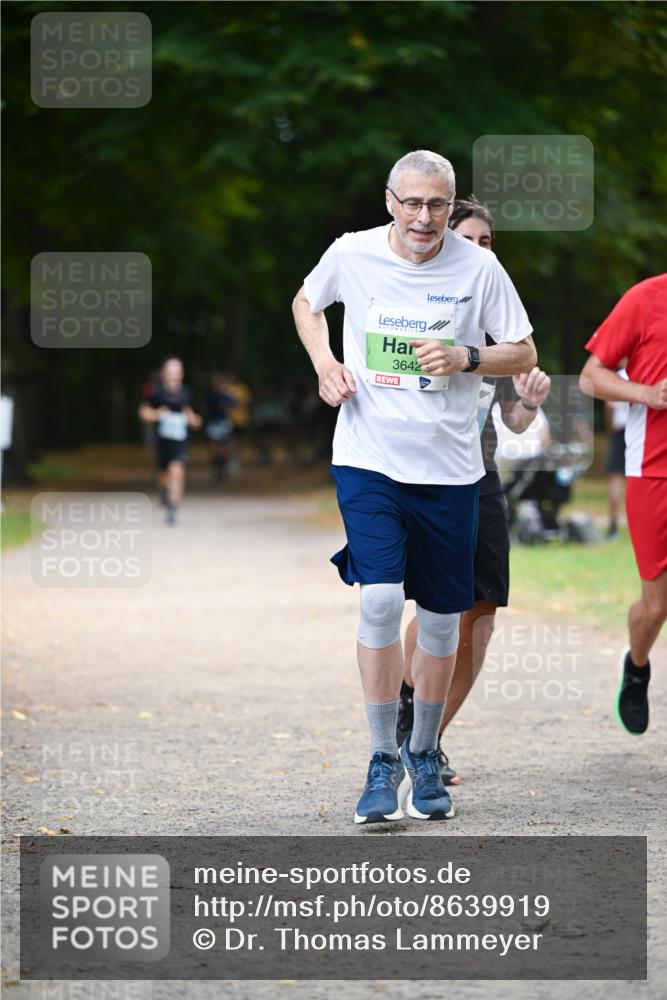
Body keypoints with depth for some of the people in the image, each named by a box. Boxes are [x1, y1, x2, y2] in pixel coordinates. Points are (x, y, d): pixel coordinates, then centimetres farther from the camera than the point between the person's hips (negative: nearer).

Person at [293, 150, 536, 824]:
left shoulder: (478, 267, -4)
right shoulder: (352, 255, -3)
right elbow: (306, 301, 18)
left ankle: (424, 755, 28)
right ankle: (382, 760, -3)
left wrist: (467, 358, -15)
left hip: (448, 466, 1)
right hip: (368, 459, -1)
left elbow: (524, 354, 4)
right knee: (380, 599, -16)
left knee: (440, 616, 8)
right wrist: (324, 363, 0)